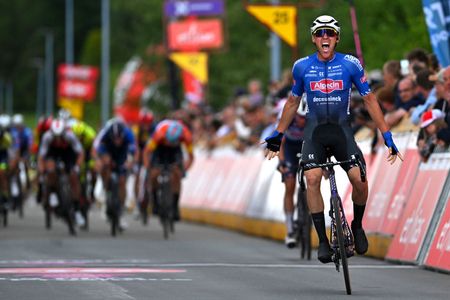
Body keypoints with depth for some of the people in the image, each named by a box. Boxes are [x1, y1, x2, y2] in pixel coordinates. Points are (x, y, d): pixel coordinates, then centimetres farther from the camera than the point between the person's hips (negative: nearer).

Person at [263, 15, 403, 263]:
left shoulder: (350, 64, -7)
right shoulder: (302, 67, -3)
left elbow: (369, 99, 0)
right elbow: (293, 102, 11)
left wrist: (387, 136, -2)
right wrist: (278, 135, 13)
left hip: (341, 128, 0)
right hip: (314, 129, 0)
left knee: (359, 179, -18)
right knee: (312, 178, -23)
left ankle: (357, 225, 12)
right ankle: (322, 240, -16)